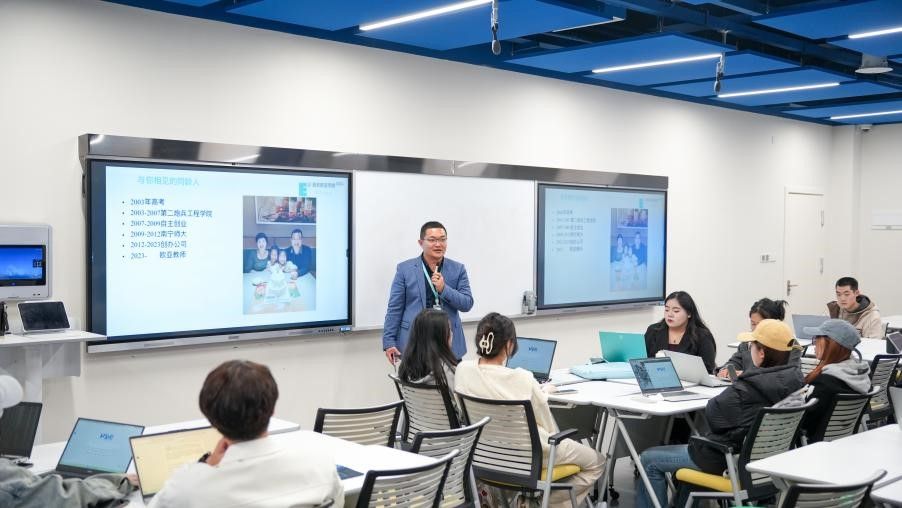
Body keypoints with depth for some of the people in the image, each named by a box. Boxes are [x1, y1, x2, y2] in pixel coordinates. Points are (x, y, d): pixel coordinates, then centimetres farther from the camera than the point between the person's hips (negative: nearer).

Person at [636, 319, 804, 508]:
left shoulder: (747, 388, -30)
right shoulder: (795, 379, -7)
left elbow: (713, 415, -18)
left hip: (730, 460, -9)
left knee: (649, 460, 4)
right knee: (688, 445, 33)